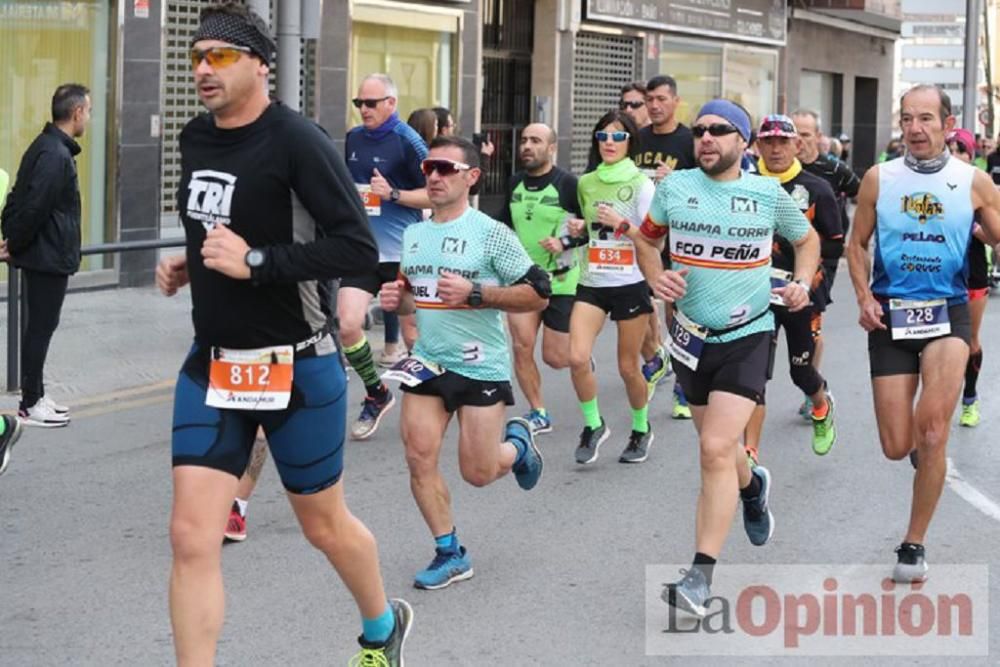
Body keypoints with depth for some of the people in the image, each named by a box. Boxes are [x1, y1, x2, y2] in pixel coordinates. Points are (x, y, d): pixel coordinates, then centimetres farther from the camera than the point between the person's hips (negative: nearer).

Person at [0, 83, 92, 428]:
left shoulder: (45, 147, 11)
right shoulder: (56, 155, -21)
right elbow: (34, 207, -24)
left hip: (42, 255, 10)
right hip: (49, 256, -10)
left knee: (40, 326, 15)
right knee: (41, 326, -2)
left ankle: (35, 395, 23)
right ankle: (30, 405, 4)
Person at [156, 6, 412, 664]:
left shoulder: (297, 141, -18)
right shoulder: (196, 138, 5)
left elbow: (359, 248, -23)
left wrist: (255, 262, -25)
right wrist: (188, 265, 6)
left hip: (294, 368, -6)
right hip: (210, 365, 6)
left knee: (325, 524, 14)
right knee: (192, 538, -4)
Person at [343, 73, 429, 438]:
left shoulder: (407, 141, -10)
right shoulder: (353, 138, 8)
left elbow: (433, 194, -11)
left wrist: (393, 194, -21)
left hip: (402, 253, -5)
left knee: (411, 332, 5)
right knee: (348, 326, -8)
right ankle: (376, 395, 12)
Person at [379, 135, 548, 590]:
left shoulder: (491, 234, -11)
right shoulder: (413, 235, 8)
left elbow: (538, 294, -12)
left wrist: (474, 293, -21)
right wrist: (396, 300, -1)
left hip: (480, 366, -5)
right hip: (427, 363, 5)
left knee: (478, 474, 0)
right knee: (419, 458, -4)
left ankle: (517, 442, 35)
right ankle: (449, 554, 12)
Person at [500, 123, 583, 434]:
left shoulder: (567, 184, -11)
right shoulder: (515, 183, 6)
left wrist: (565, 242, -22)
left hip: (560, 280, -4)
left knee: (555, 358, -1)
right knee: (522, 347, -7)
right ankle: (538, 414, 7)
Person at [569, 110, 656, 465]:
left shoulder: (640, 183, -5)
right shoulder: (586, 182, 8)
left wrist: (622, 223, -23)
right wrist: (578, 229, 1)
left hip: (630, 283, -3)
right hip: (592, 282, 4)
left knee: (628, 367, 5)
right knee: (578, 358, -13)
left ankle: (641, 429, 28)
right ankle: (593, 425, 8)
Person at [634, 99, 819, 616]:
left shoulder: (768, 193, -4)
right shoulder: (674, 186, -1)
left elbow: (806, 239, 14)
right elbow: (646, 238, 14)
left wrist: (802, 282, -4)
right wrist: (655, 277, -5)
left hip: (747, 336, -3)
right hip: (691, 335, 3)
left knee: (716, 449, -17)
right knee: (717, 447, 18)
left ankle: (701, 576, -15)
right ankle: (752, 486, 56)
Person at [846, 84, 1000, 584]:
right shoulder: (879, 178, 1)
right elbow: (857, 244, 11)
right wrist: (865, 299, -3)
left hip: (947, 312, -1)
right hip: (890, 315, 2)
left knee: (931, 431, -21)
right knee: (896, 448, 1)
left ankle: (914, 544, -3)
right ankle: (924, 446, 41)